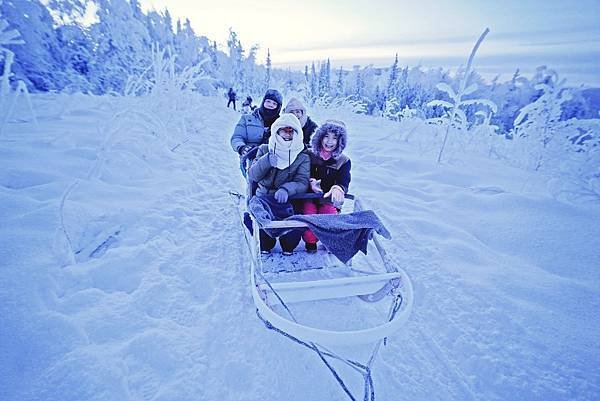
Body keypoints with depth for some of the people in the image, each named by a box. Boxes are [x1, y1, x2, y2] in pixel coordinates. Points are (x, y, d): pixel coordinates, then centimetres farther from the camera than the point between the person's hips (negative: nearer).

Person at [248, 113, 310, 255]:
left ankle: (288, 248, 7)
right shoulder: (265, 150, 10)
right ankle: (265, 246, 3)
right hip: (263, 197, 1)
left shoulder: (302, 157, 6)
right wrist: (266, 161, -18)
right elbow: (252, 176, 1)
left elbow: (302, 183, -8)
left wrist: (286, 189, -29)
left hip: (288, 200, -1)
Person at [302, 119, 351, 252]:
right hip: (309, 196, 0)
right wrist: (311, 182, -20)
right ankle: (310, 241, 3)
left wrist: (338, 189, -33)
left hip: (329, 199, 0)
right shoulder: (310, 155, 6)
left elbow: (344, 181, -8)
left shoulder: (344, 161, 5)